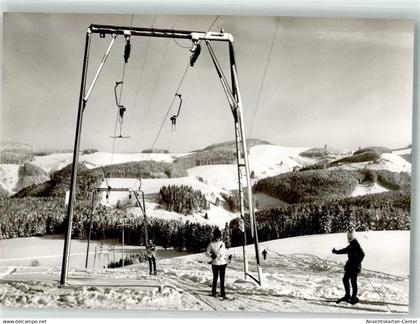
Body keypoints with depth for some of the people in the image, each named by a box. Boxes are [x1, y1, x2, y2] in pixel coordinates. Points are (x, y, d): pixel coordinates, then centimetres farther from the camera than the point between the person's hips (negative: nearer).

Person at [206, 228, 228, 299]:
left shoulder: (222, 244, 7)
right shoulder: (211, 244, -1)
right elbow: (207, 253, 2)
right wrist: (212, 255, -8)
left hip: (223, 263, 2)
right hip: (215, 263, -2)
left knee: (222, 279, 7)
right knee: (215, 278, 0)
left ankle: (222, 292, 14)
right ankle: (213, 292, 8)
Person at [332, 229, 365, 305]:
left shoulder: (355, 244, -18)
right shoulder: (351, 244, 11)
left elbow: (362, 254, -24)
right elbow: (346, 250, 26)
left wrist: (356, 263, -21)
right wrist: (337, 251, 26)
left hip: (354, 267, -10)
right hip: (350, 266, 10)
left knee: (353, 281, -1)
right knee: (345, 279, 14)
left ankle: (354, 298, 10)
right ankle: (347, 296, 24)